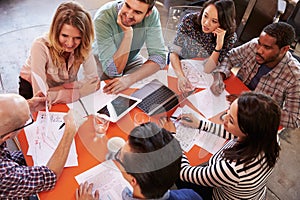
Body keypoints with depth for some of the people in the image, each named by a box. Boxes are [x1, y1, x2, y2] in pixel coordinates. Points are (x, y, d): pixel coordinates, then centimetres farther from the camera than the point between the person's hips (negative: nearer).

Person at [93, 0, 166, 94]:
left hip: (132, 60, 4)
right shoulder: (103, 18, -31)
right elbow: (113, 70, -34)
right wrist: (128, 33, -40)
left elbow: (159, 56, -26)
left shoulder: (152, 14, -24)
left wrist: (130, 78, -40)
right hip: (102, 63, -4)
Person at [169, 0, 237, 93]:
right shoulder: (189, 20, -19)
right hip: (179, 66, 1)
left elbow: (207, 69, -21)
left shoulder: (229, 37, -20)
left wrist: (219, 44, -35)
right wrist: (181, 76, -35)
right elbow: (174, 51, -19)